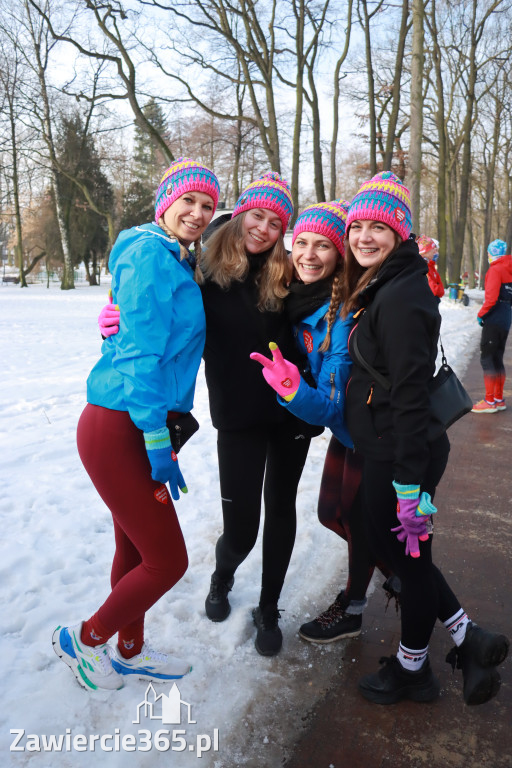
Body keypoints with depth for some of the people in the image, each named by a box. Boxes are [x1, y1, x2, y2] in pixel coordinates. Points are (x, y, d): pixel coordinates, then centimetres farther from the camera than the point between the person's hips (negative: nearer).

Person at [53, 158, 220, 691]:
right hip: (117, 432, -9)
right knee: (168, 561, 0)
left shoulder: (177, 262, 16)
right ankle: (84, 639, 23)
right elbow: (140, 353, -19)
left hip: (134, 426, 9)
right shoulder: (151, 256, -14)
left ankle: (129, 653, 39)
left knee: (135, 550, 20)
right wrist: (159, 443, -19)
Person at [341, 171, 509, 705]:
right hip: (382, 448, 10)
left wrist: (411, 484, -24)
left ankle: (411, 669, 35)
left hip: (399, 456, -10)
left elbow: (411, 395, -25)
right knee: (387, 544, 21)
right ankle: (469, 640, 34)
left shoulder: (400, 297, -20)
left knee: (407, 555, 10)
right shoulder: (381, 288, 10)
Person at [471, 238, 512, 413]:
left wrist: (481, 314, -8)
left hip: (494, 320, -9)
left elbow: (491, 298, -19)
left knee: (487, 359, -4)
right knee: (497, 359, 15)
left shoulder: (495, 270, -12)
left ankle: (489, 401, -1)